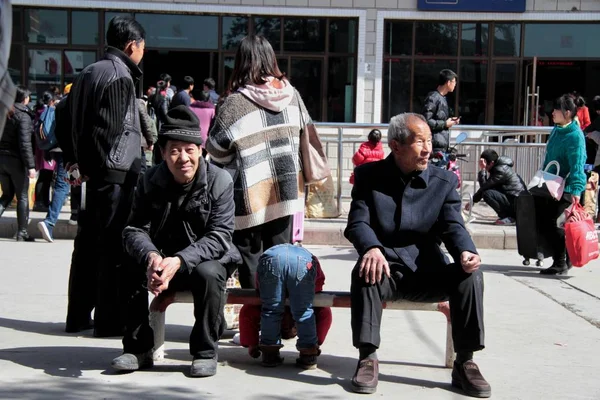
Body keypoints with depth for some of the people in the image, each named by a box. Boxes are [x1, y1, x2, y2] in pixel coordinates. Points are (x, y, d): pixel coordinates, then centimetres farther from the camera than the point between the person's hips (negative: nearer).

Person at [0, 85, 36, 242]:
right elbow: (25, 143, -18)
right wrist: (31, 166, -18)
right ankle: (22, 233, 7)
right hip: (16, 160, -6)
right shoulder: (23, 115, -12)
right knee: (22, 196, 4)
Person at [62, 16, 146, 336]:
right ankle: (109, 320, 0)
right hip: (116, 173, -9)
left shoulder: (87, 73, 16)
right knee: (114, 247, -4)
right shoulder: (120, 76, -11)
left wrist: (74, 158, 17)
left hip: (91, 172, 9)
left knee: (87, 244, 13)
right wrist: (98, 165, -11)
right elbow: (111, 128, -19)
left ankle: (78, 316, 20)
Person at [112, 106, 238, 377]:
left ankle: (205, 352, -15)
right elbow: (134, 230, -10)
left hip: (206, 260, -3)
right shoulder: (150, 181, -3)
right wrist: (151, 256, -34)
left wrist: (179, 260, -35)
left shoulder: (219, 181, -13)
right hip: (161, 260, 3)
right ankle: (137, 348, -8)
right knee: (130, 270, -24)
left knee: (208, 274, -35)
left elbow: (219, 236, -19)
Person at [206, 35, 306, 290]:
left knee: (251, 256, 8)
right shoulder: (292, 95, 4)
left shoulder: (236, 102, -11)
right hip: (285, 190, 4)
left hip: (252, 195, -4)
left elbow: (216, 150, -4)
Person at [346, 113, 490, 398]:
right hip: (386, 267, -1)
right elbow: (358, 223, -8)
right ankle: (367, 358, -25)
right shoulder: (368, 176, 3)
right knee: (365, 272, -35)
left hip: (427, 270, 2)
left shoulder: (445, 181, 7)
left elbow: (453, 226, -4)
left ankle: (464, 363, -15)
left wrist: (465, 252, -28)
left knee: (470, 274, -26)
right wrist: (372, 249, -32)